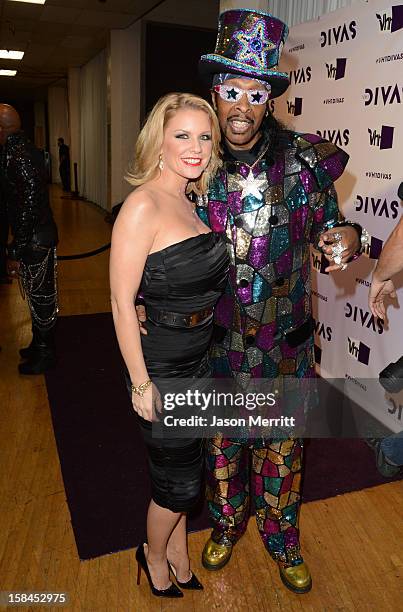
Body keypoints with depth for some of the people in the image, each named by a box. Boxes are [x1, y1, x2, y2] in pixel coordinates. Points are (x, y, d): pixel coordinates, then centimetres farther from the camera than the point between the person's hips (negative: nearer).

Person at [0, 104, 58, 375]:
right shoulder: (28, 149, 10)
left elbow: (28, 207, -24)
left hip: (34, 240, -9)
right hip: (42, 233, 9)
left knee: (40, 296, 4)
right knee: (40, 294, 20)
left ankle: (45, 354, 20)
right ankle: (42, 344, 36)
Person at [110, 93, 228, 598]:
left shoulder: (190, 200, 4)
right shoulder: (143, 205, -21)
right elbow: (121, 302, -21)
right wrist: (141, 384, -18)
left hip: (199, 359, 8)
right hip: (160, 366, -7)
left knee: (183, 465, 24)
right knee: (178, 482, 12)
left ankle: (177, 551, 49)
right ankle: (154, 556, 43)